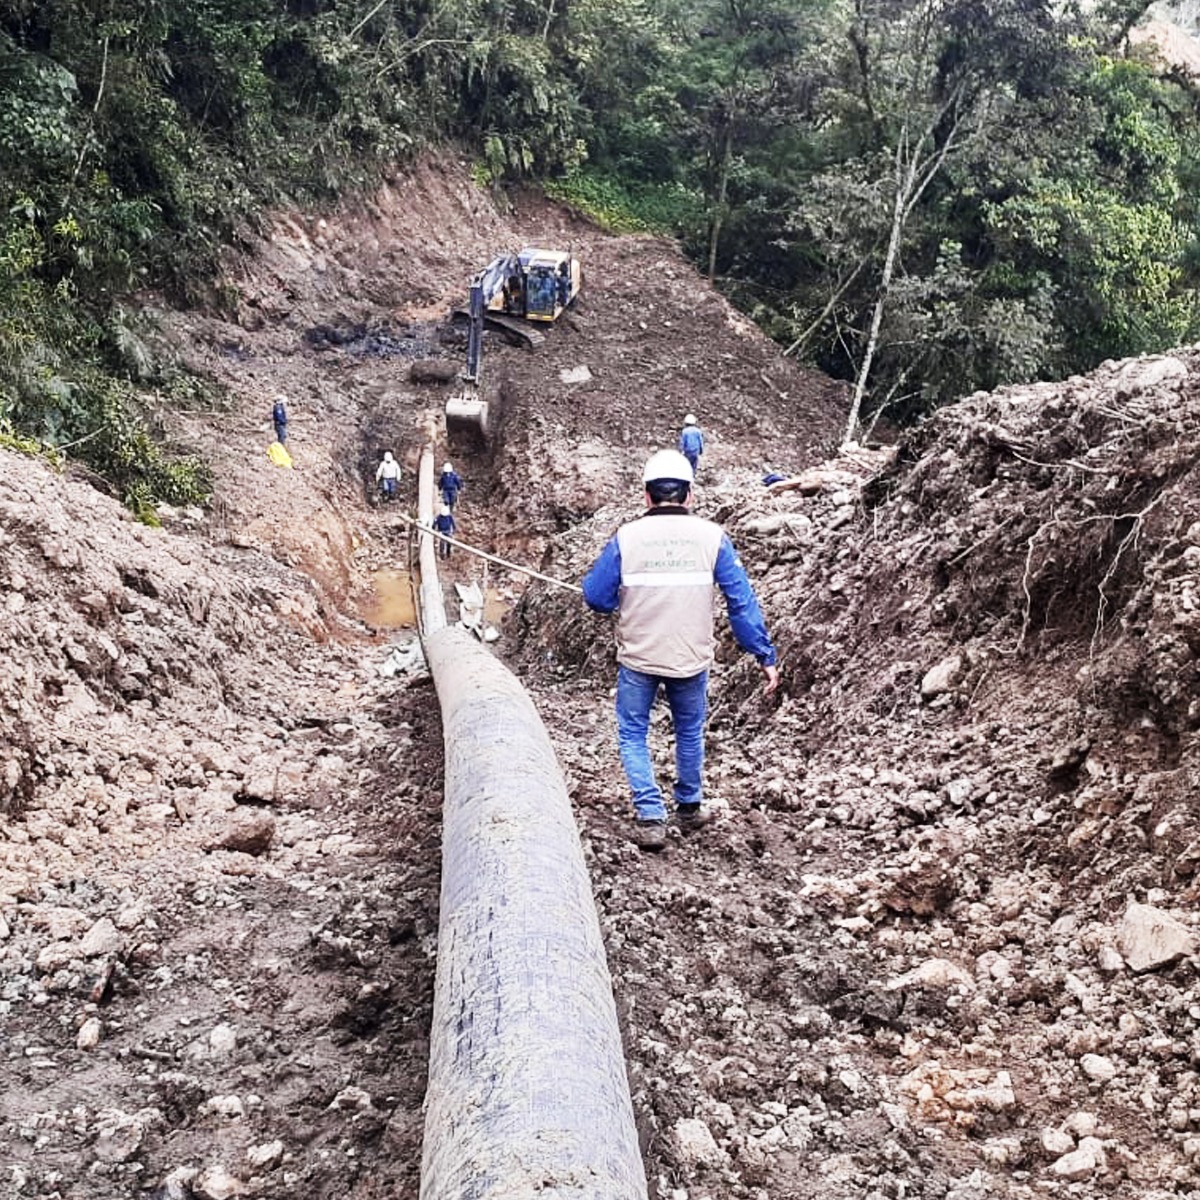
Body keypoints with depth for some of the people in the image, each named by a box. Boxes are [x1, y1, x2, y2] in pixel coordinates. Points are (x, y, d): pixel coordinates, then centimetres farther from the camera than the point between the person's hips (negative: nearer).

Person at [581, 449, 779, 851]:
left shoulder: (626, 538, -8)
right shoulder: (711, 536, -6)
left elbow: (595, 596, -3)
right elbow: (742, 601, -6)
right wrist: (764, 655, 0)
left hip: (637, 658, -1)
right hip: (692, 659, 2)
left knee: (633, 736, 13)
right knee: (690, 731, 23)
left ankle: (651, 817, 2)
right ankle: (689, 807, 36)